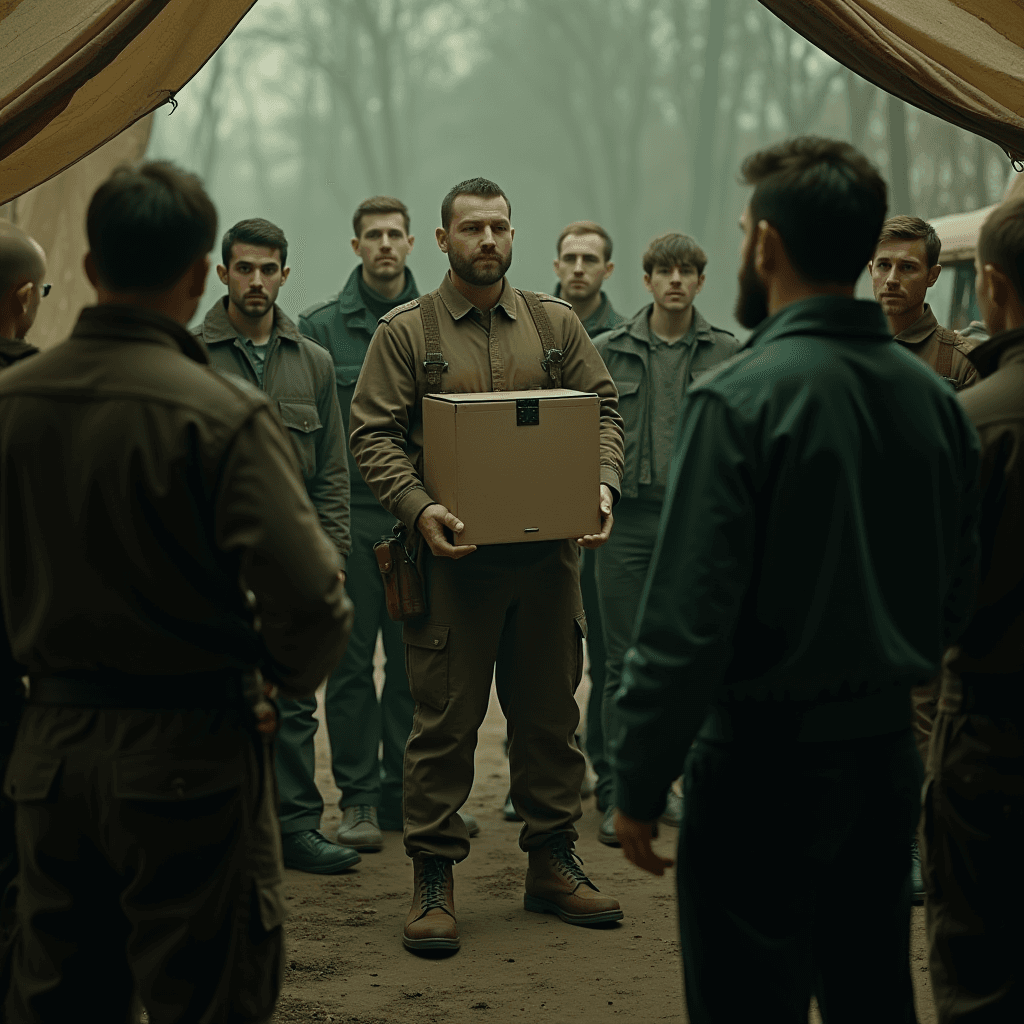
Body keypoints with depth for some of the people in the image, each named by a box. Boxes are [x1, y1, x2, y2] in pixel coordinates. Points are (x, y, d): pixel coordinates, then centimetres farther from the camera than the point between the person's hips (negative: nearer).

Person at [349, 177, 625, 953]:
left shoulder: (557, 325, 11)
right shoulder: (405, 332, 2)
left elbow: (602, 410, 10)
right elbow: (375, 433, -4)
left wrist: (602, 487, -8)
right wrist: (419, 509, -19)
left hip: (547, 552, 3)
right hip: (453, 552, -3)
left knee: (550, 710, 11)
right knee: (446, 718, 0)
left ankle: (553, 862, 23)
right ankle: (433, 879, 8)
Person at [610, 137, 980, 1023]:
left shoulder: (740, 396, -17)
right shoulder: (933, 396, 3)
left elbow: (687, 617, -19)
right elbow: (958, 594, 10)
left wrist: (638, 784, -11)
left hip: (767, 759, -7)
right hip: (887, 749, 7)